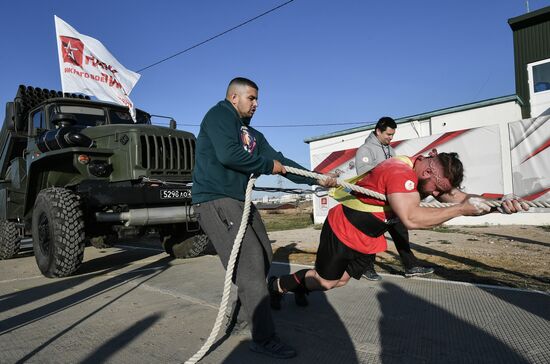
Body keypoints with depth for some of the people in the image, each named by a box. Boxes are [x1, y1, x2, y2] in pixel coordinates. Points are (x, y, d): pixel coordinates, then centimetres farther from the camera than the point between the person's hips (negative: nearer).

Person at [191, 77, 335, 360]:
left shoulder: (253, 135, 19)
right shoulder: (219, 114, -5)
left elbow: (279, 161, 14)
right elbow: (227, 154, -21)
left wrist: (316, 179, 6)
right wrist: (268, 165, -8)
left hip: (240, 201, 9)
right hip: (215, 201, -9)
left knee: (263, 257, 14)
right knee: (250, 263, -13)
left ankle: (244, 307, 34)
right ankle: (264, 338, -3)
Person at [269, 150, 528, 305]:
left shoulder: (426, 176, -1)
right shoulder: (400, 172, -32)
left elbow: (459, 197, 0)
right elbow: (412, 219, -42)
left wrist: (499, 205, -18)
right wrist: (461, 209, -33)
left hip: (367, 238, 9)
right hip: (342, 230, -9)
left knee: (339, 280, 16)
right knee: (325, 282, 3)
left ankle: (295, 286, 36)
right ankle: (276, 285, 24)